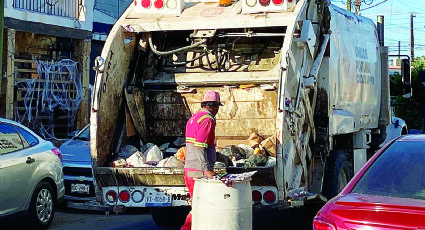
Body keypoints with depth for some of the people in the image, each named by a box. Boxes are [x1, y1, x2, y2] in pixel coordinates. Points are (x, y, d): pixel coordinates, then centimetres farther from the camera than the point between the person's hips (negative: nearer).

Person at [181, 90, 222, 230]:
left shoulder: (193, 118, 19)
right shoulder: (207, 119, -11)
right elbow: (199, 147, -21)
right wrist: (207, 169, -24)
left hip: (188, 168, 10)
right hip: (199, 170, -10)